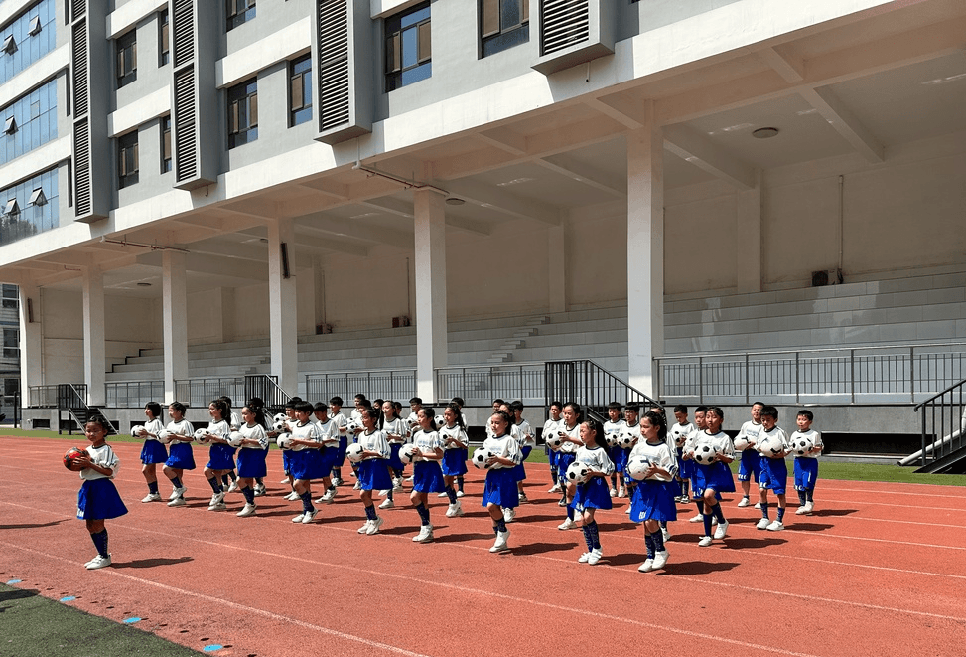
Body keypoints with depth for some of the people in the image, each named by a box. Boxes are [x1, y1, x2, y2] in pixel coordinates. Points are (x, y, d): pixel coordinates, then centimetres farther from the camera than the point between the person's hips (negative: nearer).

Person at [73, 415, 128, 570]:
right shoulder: (87, 450, 12)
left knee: (97, 525, -4)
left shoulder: (106, 450, -12)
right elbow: (85, 471, 18)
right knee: (90, 525, 12)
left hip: (102, 488, -8)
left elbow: (109, 471, -20)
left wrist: (89, 464, -23)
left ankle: (104, 557, 8)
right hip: (88, 487, 8)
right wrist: (80, 464, -2)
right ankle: (101, 554, 25)